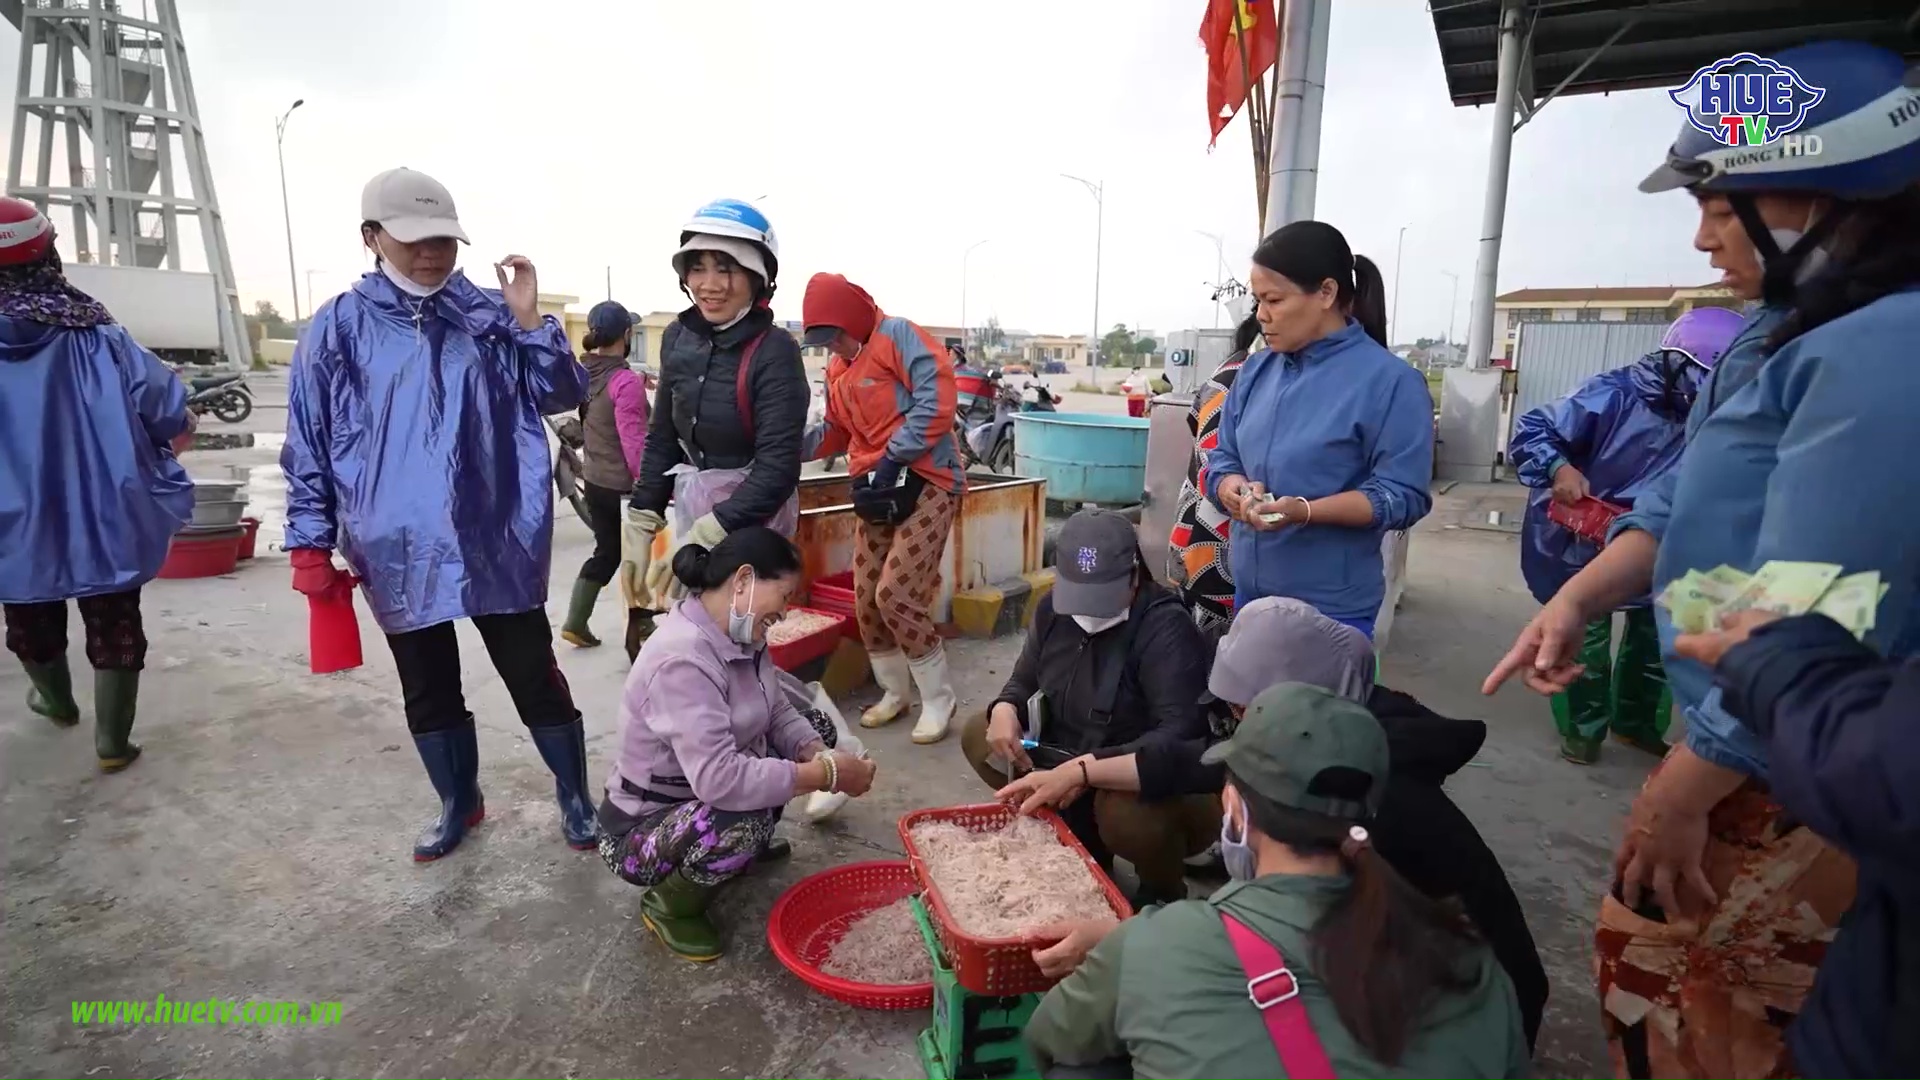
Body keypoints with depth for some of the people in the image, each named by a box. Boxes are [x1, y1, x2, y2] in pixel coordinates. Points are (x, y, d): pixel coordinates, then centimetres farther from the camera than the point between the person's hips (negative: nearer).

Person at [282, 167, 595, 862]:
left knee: (535, 678, 6)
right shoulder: (337, 330, 1)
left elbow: (562, 395, -2)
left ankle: (576, 799, 24)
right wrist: (311, 544, 2)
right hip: (398, 553, 1)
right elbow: (309, 448, 4)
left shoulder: (489, 316, 2)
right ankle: (459, 804, 36)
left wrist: (530, 321, -14)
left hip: (495, 544, -1)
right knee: (428, 692, 16)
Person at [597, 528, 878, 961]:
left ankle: (740, 851, 18)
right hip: (641, 828, -8)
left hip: (700, 796, 9)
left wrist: (819, 755, -21)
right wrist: (826, 775, -32)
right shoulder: (682, 658, -34)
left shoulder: (739, 634, -6)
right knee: (742, 824, -37)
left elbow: (779, 713, 0)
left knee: (818, 730, 4)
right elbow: (720, 780, -40)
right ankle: (669, 905, -3)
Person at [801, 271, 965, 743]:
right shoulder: (838, 371, 15)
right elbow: (836, 432, 20)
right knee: (865, 599, 7)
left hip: (925, 483, -8)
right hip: (876, 490, 9)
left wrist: (893, 460, -20)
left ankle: (938, 699, 5)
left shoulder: (897, 335, -11)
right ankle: (895, 692, 27)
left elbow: (936, 400, -21)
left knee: (895, 595, -14)